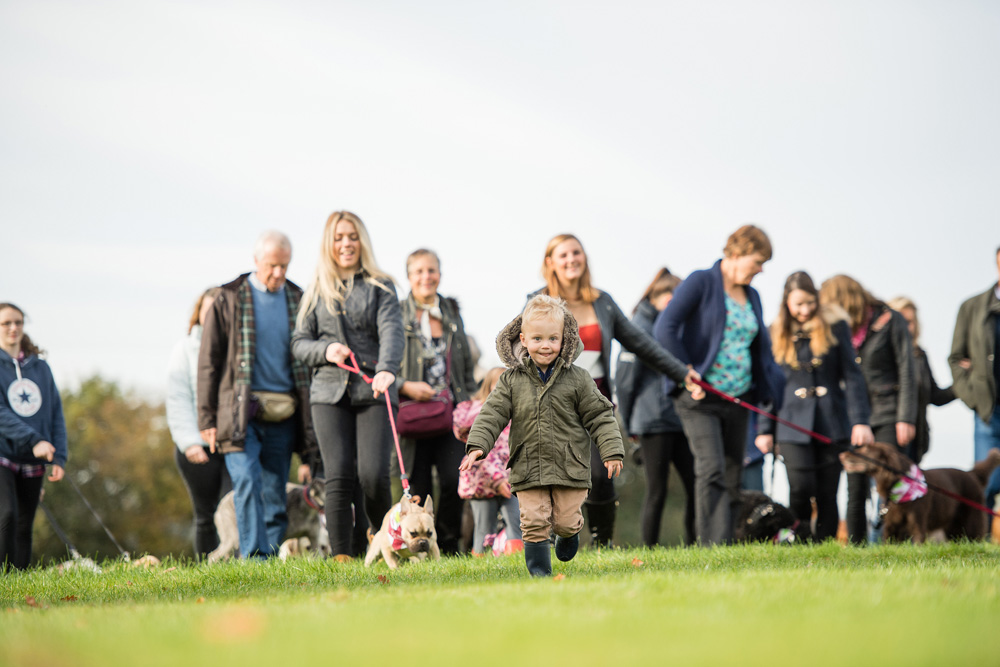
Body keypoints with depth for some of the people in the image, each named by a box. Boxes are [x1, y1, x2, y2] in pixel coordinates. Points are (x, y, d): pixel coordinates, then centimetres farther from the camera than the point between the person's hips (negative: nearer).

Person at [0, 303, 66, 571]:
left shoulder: (41, 367, 13)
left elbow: (56, 412, 13)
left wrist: (58, 457, 1)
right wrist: (33, 441, -22)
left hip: (32, 463, 5)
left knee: (24, 527, 5)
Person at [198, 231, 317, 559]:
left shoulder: (298, 302, 11)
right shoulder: (229, 301, 4)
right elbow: (208, 362, 4)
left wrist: (310, 420, 12)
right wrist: (207, 418, -2)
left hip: (283, 415, 3)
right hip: (242, 410, -3)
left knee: (275, 492, 4)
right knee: (247, 483, -16)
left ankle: (271, 554, 7)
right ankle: (253, 555, -21)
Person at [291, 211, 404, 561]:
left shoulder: (380, 287, 7)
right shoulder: (316, 291, 14)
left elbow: (391, 331, -8)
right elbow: (299, 342, 15)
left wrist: (386, 369, -27)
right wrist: (325, 351, -7)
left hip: (374, 392, -2)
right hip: (330, 392, 2)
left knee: (374, 475, -12)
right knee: (339, 476, -9)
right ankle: (341, 555, -4)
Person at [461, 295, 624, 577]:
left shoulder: (577, 379, -1)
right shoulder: (512, 380, 1)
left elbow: (599, 416, 2)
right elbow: (492, 414, 0)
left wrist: (612, 450, -5)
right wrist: (477, 445, -13)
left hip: (570, 468, 0)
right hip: (528, 467, 0)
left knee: (566, 520, 6)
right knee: (534, 523, -5)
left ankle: (569, 532, 40)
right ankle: (539, 569, 9)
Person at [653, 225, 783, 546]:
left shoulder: (752, 296, 16)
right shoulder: (701, 283, -5)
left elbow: (761, 347, 25)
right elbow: (664, 329, -14)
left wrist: (765, 388, 12)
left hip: (738, 399, 7)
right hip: (700, 398, -7)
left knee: (732, 477, 6)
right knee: (711, 469, -19)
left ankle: (724, 547, 12)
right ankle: (712, 547, -22)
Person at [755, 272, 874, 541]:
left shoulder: (834, 326, 2)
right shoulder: (777, 333, 7)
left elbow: (852, 375, 2)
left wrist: (860, 421, -6)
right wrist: (764, 429, 8)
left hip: (832, 424, 0)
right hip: (794, 424, 0)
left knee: (827, 494, 0)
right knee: (801, 489, -14)